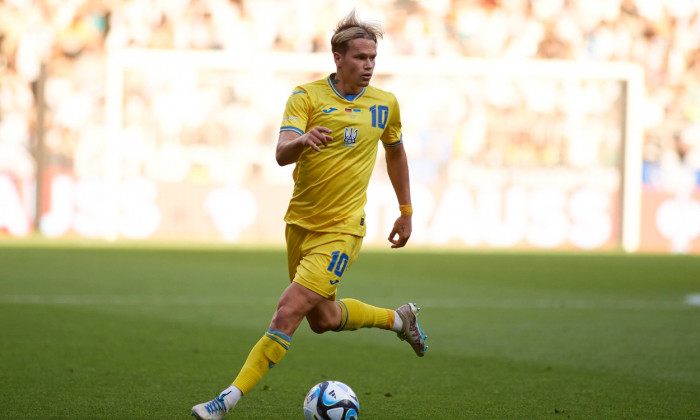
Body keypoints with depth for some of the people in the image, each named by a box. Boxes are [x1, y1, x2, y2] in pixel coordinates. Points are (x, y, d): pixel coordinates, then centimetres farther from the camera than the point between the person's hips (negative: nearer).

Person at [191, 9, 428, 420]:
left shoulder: (386, 104, 2)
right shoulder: (307, 95, -6)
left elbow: (396, 152, 21)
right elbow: (281, 154, -19)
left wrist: (406, 211, 22)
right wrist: (303, 140, -42)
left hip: (341, 228, -2)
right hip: (300, 223, 2)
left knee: (288, 312, -16)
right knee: (322, 319, 17)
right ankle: (399, 319, 45)